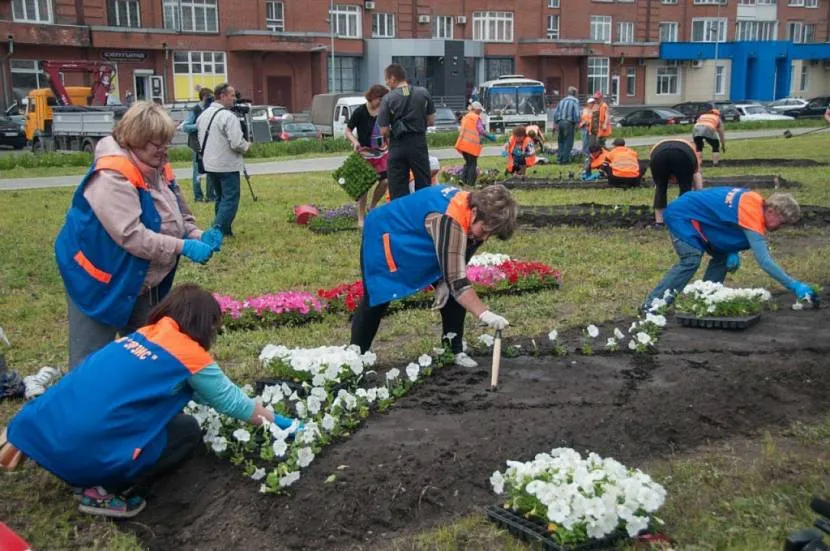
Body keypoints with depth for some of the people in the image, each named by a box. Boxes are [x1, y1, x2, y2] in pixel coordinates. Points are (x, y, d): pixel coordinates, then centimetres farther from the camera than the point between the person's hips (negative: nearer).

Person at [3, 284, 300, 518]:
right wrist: (276, 422, 29)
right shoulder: (191, 354, -2)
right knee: (188, 430, 12)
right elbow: (230, 400, 13)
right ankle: (107, 492, 2)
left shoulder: (142, 334, 20)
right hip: (85, 453, -8)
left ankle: (97, 480, 14)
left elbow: (203, 391, 32)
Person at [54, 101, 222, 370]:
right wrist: (183, 247, -31)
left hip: (142, 281, 9)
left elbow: (178, 216, 12)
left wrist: (197, 236, -9)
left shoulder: (156, 168, 3)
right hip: (99, 280, -9)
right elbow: (131, 235, -33)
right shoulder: (112, 177, -26)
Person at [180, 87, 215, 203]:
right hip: (197, 146, -5)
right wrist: (199, 126, -20)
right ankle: (198, 196, 7)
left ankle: (211, 195, 12)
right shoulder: (194, 110, -5)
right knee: (198, 172, 0)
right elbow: (185, 127, -9)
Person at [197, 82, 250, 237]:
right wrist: (247, 146, -4)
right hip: (227, 165, -8)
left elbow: (201, 139, 16)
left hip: (209, 164, 8)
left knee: (221, 198, 19)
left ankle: (224, 230, 23)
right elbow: (237, 143, -23)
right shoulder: (228, 116, -19)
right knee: (230, 199, -3)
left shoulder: (203, 115, 8)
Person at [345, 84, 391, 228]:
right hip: (365, 153, -4)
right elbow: (347, 131, -8)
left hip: (382, 151, 4)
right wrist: (355, 141, -25)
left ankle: (372, 207, 22)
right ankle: (361, 219, 11)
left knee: (385, 180, -4)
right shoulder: (360, 112, -13)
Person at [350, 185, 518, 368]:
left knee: (453, 292, -3)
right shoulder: (450, 221, -41)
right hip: (384, 236, -8)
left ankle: (455, 349, 7)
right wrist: (484, 314, -51)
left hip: (420, 241, 8)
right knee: (375, 300, -2)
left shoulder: (476, 206, -13)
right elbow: (456, 280, -44)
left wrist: (445, 282, -12)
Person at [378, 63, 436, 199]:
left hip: (397, 146, -2)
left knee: (398, 190, 5)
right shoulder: (423, 93, 0)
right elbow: (431, 121, 5)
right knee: (423, 184, 11)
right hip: (419, 143, 2)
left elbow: (384, 131, -7)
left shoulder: (388, 98, -8)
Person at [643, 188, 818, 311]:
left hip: (695, 218, 10)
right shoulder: (753, 214, -28)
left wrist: (732, 252, -6)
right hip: (680, 215, -10)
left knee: (722, 256, 6)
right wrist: (794, 286, -30)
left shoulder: (755, 201, -2)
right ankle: (652, 306, -23)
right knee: (691, 259, -23)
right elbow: (764, 261, -33)